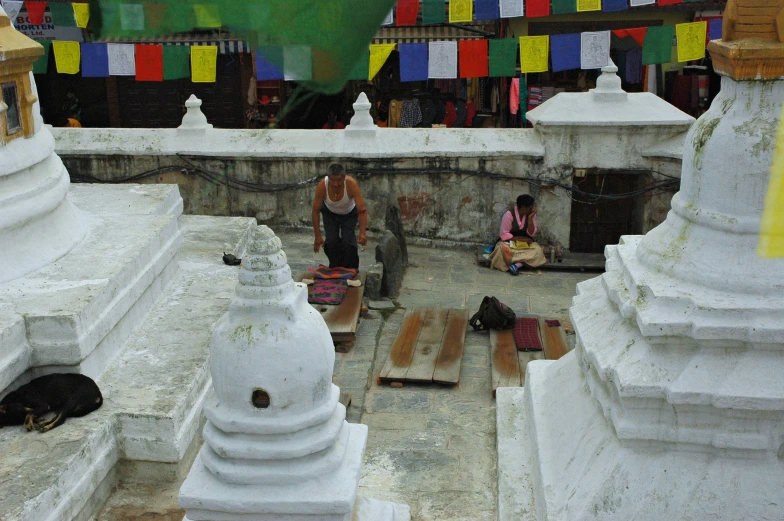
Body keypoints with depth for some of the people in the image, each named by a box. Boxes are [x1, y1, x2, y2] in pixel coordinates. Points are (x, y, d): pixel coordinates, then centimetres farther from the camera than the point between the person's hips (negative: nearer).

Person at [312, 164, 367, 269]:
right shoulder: (322, 185, -35)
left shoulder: (351, 184, -39)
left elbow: (362, 211, -39)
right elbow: (315, 211, -25)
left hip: (349, 213, -1)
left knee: (349, 242, -14)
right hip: (330, 213, 1)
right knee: (331, 241, -10)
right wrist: (317, 236, -26)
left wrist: (362, 234, -50)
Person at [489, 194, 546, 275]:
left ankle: (518, 264, -39)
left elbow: (531, 233, -5)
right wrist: (520, 238, -24)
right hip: (508, 241, -4)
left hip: (524, 243, 4)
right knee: (503, 249, -38)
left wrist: (530, 219, -18)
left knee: (537, 250, -27)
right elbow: (504, 235, -17)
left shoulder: (531, 214, -3)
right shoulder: (509, 214, -16)